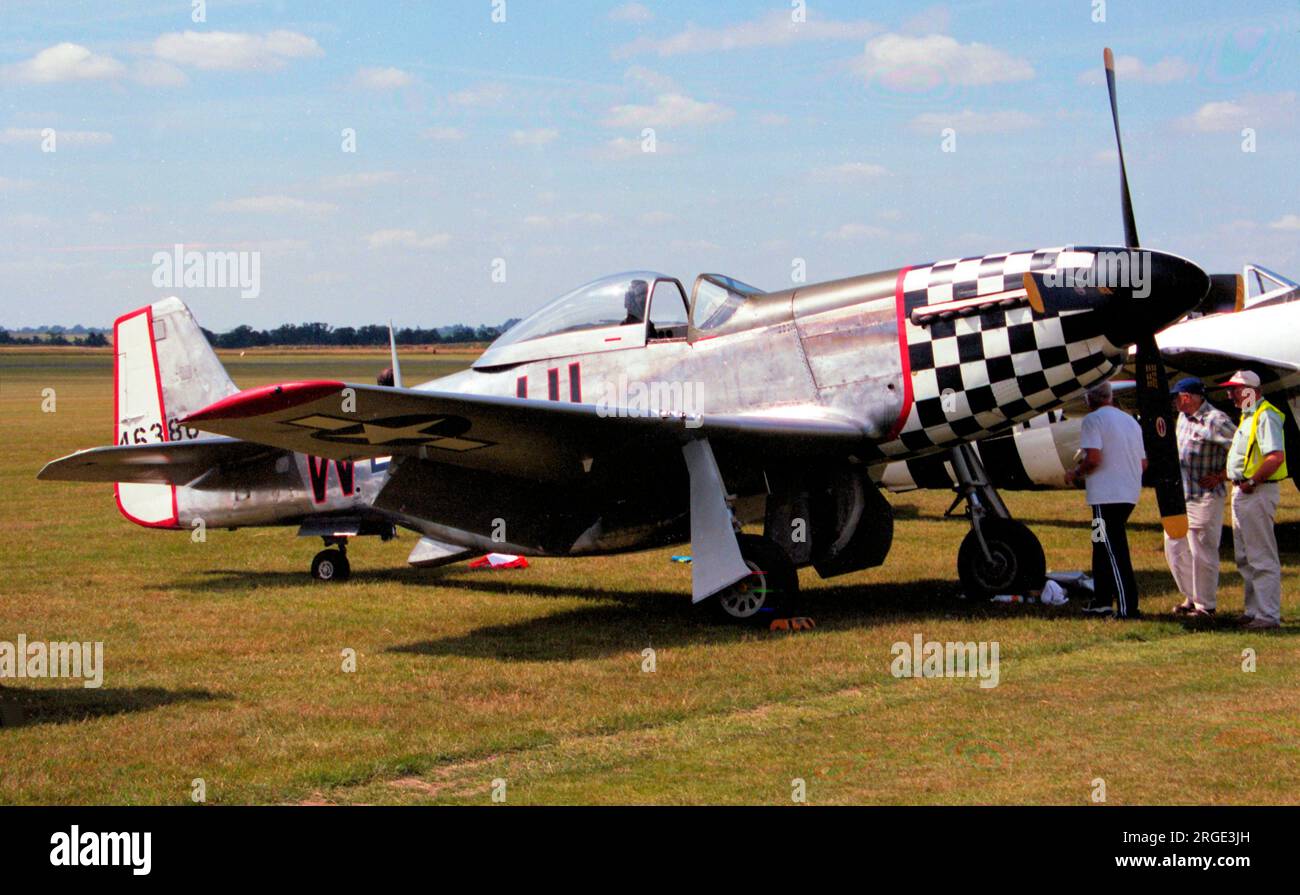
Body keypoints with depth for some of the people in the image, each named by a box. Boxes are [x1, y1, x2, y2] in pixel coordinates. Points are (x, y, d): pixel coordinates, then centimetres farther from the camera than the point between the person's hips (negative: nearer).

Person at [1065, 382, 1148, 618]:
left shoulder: (1093, 420, -8)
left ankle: (1128, 608, -11)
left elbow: (1093, 458, -20)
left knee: (1115, 552, -8)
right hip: (1130, 494, 8)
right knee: (1102, 547, 19)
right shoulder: (1131, 421, 17)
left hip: (1107, 496, -8)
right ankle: (1102, 601, 21)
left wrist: (1075, 473, -3)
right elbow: (1143, 464, 17)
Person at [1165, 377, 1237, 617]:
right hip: (1180, 495, 9)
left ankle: (1205, 604, 5)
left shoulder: (1215, 420, -16)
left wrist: (1221, 477, -14)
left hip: (1205, 497, -9)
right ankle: (1191, 597, 24)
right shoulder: (1183, 417, 12)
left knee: (1202, 552, -4)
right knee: (1175, 548, 13)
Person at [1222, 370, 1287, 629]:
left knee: (1262, 558, -8)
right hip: (1242, 492, 11)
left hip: (1258, 493, -11)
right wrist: (1224, 476, 16)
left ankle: (1268, 615, -6)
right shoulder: (1248, 417, 17)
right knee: (1245, 558, 16)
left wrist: (1251, 482, -21)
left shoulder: (1265, 416, -16)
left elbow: (1276, 456, -27)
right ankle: (1254, 610, 24)